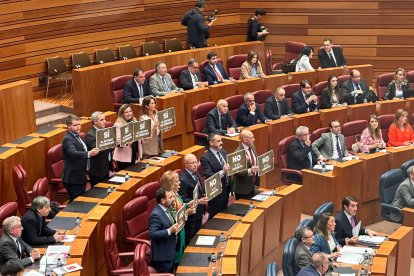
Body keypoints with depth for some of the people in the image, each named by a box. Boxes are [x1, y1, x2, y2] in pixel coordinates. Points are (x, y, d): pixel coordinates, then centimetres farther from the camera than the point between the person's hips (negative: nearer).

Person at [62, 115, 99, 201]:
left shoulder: (76, 136, 11)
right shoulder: (68, 139, -20)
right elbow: (73, 153, -38)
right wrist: (89, 154, -51)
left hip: (80, 176, 10)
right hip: (73, 179, -10)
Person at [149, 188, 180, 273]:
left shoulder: (167, 209, 4)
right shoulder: (156, 214, -25)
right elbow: (152, 234, -29)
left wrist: (174, 228, 1)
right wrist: (169, 231, -32)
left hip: (170, 252, 9)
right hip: (162, 255, -9)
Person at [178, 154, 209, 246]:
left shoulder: (196, 173, 5)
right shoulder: (183, 179, -23)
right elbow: (182, 200, -23)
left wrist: (205, 195, 0)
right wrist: (198, 201, -29)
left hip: (199, 213, 9)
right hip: (190, 215, -9)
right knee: (189, 241, 3)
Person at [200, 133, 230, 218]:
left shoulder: (223, 152, 6)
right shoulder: (205, 158, -18)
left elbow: (229, 166, 15)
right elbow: (209, 176, -24)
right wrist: (223, 172, -37)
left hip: (226, 190, 7)